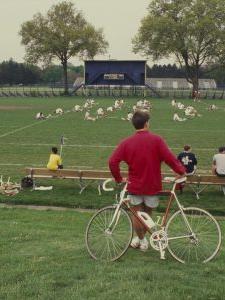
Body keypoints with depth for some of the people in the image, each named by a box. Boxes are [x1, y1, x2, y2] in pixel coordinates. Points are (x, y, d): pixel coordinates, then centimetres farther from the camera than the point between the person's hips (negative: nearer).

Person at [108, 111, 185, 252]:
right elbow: (169, 158, -18)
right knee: (147, 213, 17)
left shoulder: (127, 142, -7)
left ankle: (140, 239, 26)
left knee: (137, 213, 17)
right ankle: (143, 240, 26)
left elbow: (112, 161, -13)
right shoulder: (156, 140, -12)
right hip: (152, 185, 0)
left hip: (134, 185, 0)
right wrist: (182, 171, -6)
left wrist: (119, 178, -2)